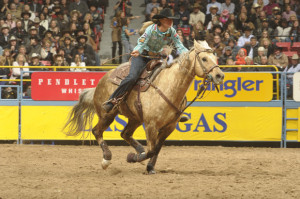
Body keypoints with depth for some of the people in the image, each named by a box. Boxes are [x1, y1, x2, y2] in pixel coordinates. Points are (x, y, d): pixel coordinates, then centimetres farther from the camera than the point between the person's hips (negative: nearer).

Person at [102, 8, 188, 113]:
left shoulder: (172, 32, -7)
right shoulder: (151, 30, -18)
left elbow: (180, 47, -10)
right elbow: (141, 43, -27)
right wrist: (137, 51, -51)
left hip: (156, 57, 6)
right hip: (142, 55, -6)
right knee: (132, 77, -29)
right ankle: (111, 101, -23)